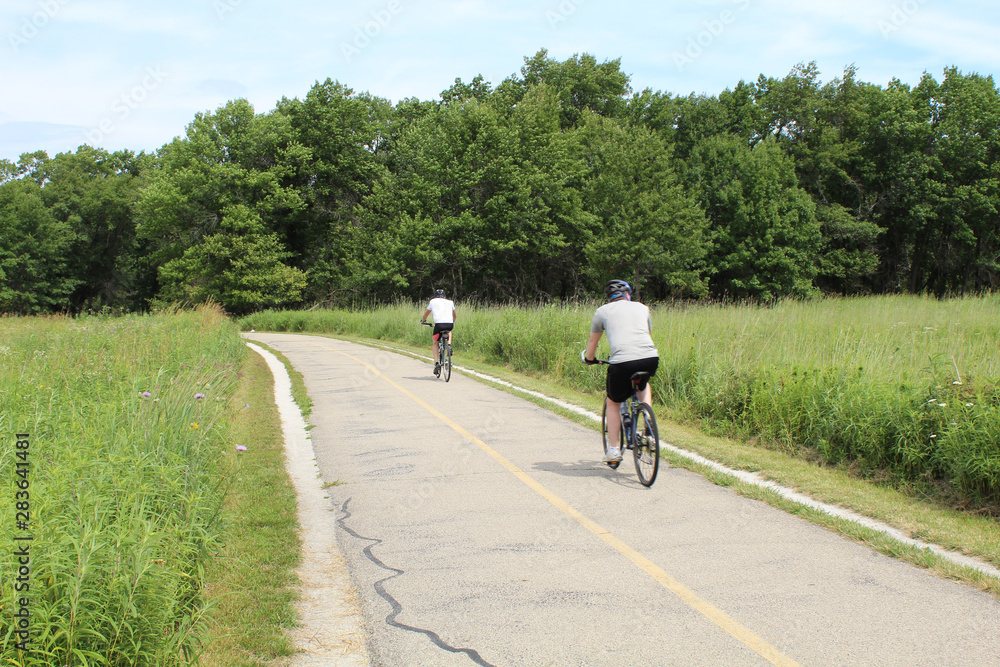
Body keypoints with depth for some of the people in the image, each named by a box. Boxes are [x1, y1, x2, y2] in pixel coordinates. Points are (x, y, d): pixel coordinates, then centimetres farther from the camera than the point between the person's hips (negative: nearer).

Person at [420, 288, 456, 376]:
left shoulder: (433, 301, 21)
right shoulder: (450, 302, 25)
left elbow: (426, 313, 35)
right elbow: (454, 314, 39)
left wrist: (423, 321, 54)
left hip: (439, 324, -2)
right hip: (449, 324, 2)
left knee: (434, 343, 19)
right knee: (449, 332, 39)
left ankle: (436, 363, 4)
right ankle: (449, 344, 14)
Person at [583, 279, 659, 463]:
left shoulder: (603, 311, 18)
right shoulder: (641, 307, 25)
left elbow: (593, 341, 28)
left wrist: (590, 359, 48)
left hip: (622, 361, -3)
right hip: (651, 358, 3)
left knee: (613, 402, 20)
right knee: (643, 385, 36)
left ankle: (613, 449, 16)